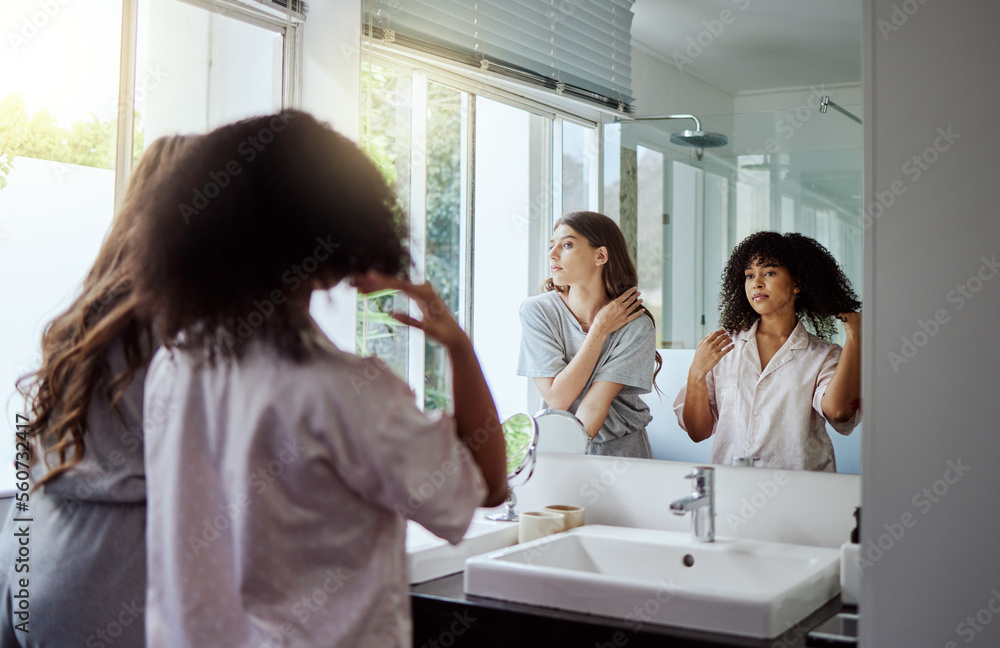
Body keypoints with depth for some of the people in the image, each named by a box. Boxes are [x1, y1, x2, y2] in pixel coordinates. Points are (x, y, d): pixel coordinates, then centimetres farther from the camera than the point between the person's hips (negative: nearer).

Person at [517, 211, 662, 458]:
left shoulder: (636, 326, -9)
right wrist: (600, 330, -14)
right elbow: (557, 399, -13)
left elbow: (596, 404, -16)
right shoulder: (538, 310, -6)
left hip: (623, 451, -1)